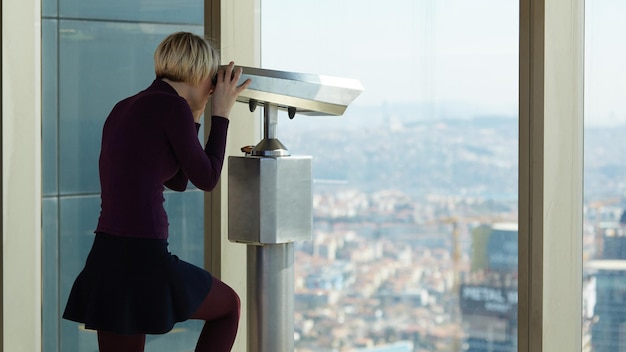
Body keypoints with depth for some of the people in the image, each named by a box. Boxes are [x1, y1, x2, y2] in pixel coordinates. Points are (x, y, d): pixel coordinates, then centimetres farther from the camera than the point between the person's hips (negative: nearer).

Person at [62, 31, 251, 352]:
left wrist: (194, 117, 28)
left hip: (107, 262, 7)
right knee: (228, 305, 22)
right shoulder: (172, 106, -9)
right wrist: (221, 113, 11)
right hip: (144, 262, -7)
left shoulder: (124, 110, 18)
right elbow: (206, 179, 0)